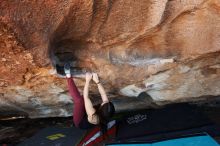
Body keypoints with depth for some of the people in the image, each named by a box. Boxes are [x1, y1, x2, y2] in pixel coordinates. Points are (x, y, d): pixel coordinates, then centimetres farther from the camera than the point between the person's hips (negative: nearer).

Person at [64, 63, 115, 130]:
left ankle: (68, 76, -14)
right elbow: (103, 94, -17)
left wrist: (88, 81, -34)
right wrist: (97, 81, -21)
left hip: (80, 122, -7)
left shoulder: (93, 116, -43)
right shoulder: (107, 115, -26)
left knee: (79, 99, -25)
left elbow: (86, 97, -38)